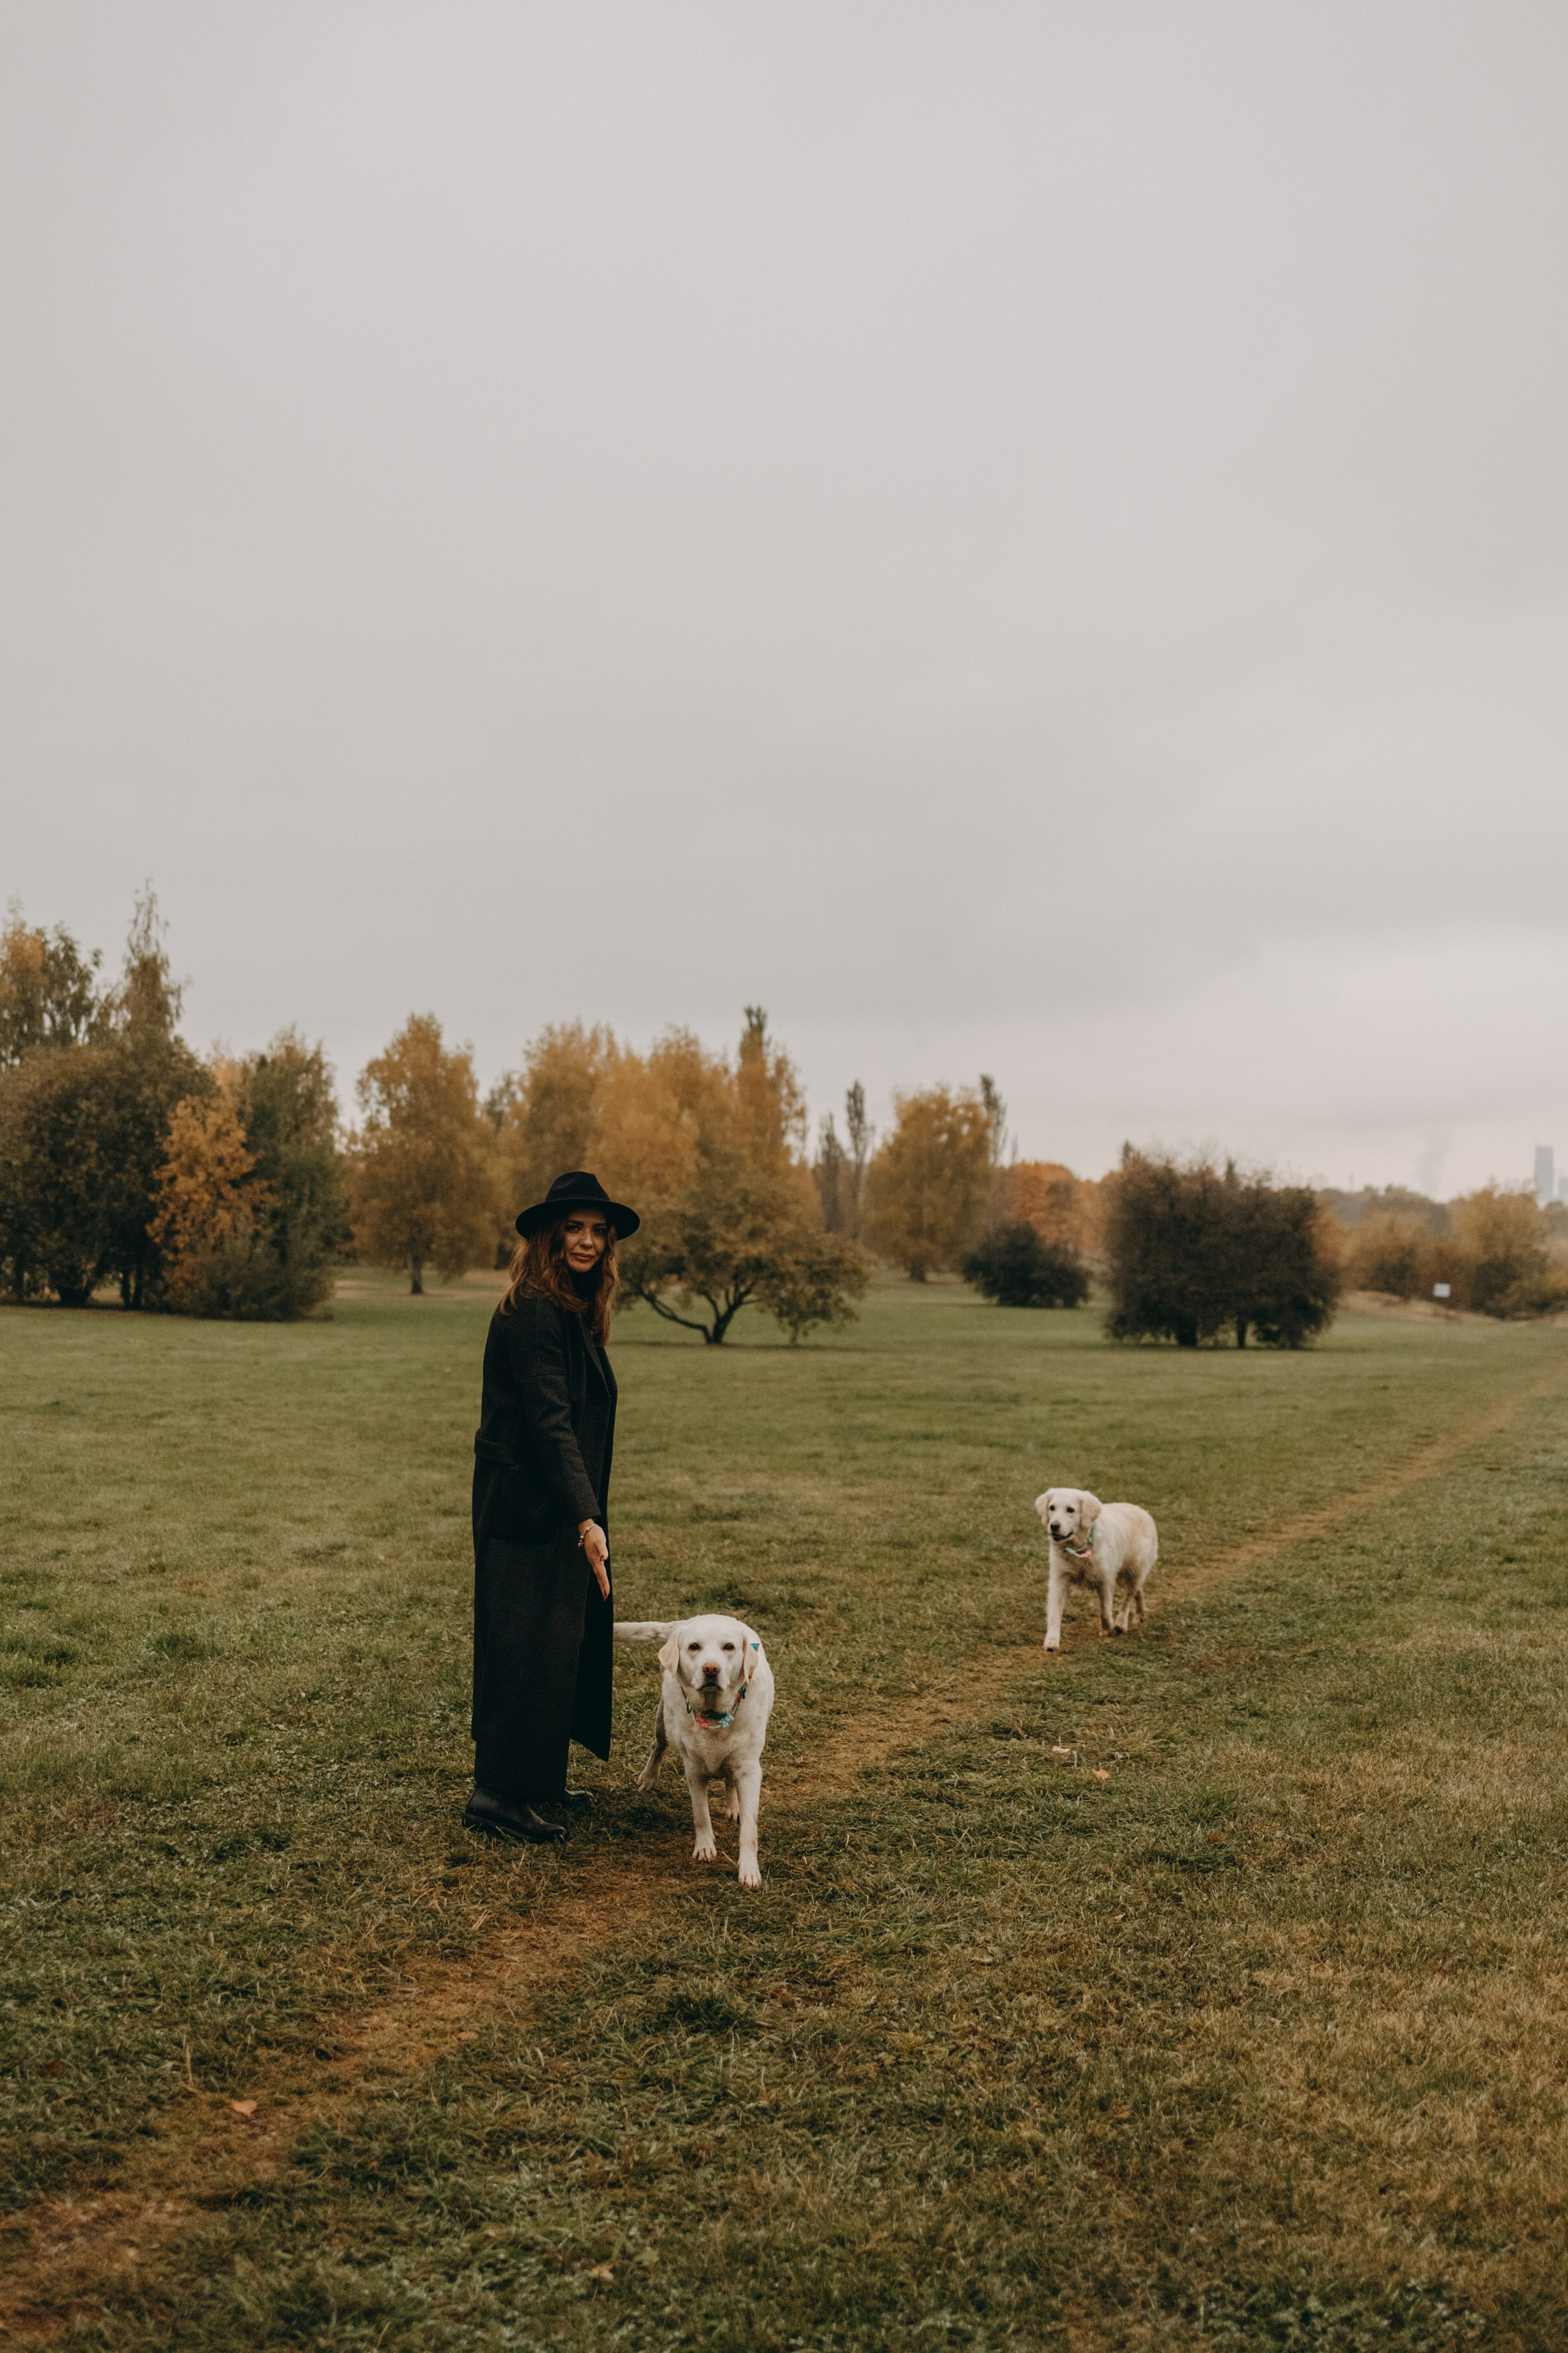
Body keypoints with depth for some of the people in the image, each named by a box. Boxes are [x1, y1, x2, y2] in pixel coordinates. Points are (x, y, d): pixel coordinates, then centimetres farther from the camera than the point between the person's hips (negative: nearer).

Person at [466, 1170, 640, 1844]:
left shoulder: (574, 1311, 13)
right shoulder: (532, 1312, -18)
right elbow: (548, 1424, -24)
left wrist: (587, 1515, 17)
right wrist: (586, 1518, -29)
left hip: (560, 1510, 10)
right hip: (528, 1510, -10)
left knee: (567, 1639, 14)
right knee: (529, 1643, -6)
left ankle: (540, 1779, 25)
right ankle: (497, 1794, 1)